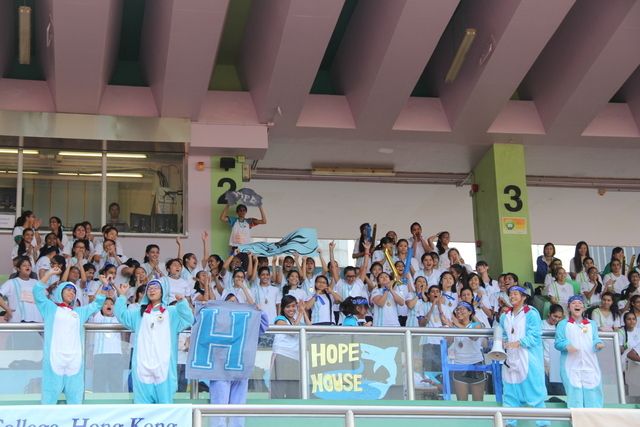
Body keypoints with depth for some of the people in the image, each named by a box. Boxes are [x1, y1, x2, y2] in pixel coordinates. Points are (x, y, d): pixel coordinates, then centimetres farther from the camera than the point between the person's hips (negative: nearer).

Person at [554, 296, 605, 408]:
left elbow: (595, 339, 11)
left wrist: (598, 344, -13)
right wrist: (567, 346, -18)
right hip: (571, 366, -2)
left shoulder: (592, 324, 21)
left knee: (592, 394, -4)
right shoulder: (563, 324, 13)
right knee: (574, 394, -10)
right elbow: (558, 342, 3)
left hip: (590, 365, 2)